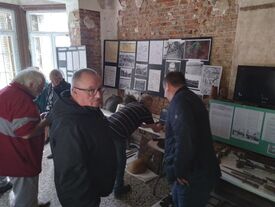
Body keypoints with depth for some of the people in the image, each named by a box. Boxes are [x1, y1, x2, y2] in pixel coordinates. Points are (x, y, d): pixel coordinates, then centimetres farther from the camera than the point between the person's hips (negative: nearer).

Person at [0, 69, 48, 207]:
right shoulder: (21, 99, -26)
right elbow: (27, 133, -30)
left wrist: (39, 119, 9)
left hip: (12, 157, 10)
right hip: (20, 159, -10)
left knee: (20, 192, 31)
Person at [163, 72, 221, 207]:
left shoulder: (179, 101, -21)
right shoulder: (190, 98, 12)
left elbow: (184, 141, -33)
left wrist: (179, 171, -19)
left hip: (194, 174, -9)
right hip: (200, 170, 9)